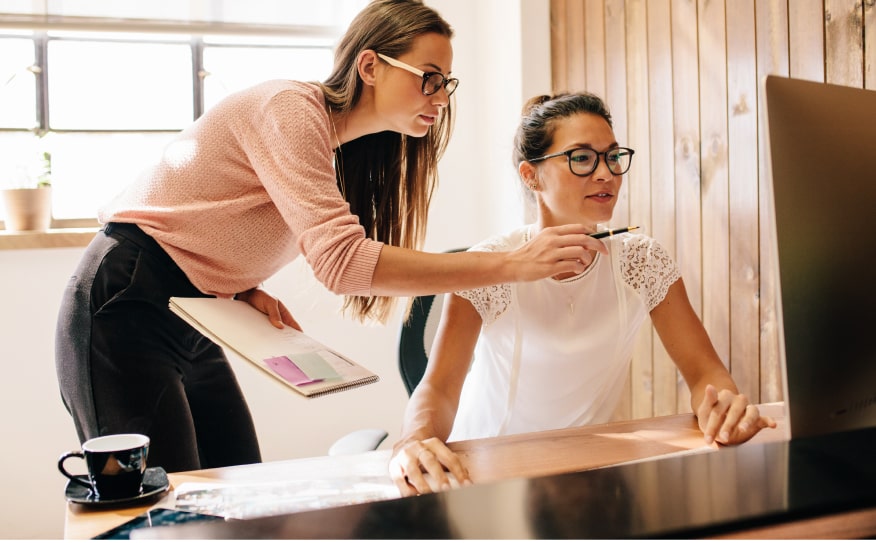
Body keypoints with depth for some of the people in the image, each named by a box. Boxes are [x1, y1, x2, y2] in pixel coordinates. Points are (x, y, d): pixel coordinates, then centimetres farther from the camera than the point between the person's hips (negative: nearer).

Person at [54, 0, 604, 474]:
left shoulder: (339, 147, 9)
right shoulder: (290, 108, -19)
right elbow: (342, 260, -31)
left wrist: (248, 291, -6)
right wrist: (513, 265, -32)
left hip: (191, 325, 9)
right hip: (122, 311, -9)